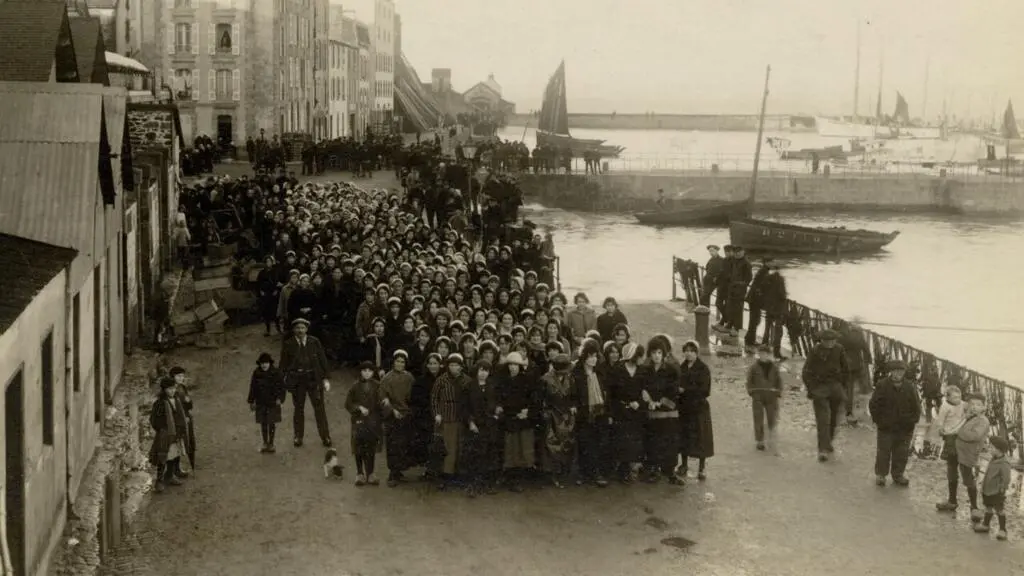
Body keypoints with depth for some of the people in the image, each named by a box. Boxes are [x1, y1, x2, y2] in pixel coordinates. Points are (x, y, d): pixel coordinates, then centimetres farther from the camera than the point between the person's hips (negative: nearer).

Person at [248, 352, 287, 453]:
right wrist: (251, 401, 7)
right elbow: (253, 388, 7)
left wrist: (280, 398, -14)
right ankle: (265, 443, 19)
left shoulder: (276, 373, -7)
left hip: (273, 402, -2)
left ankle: (271, 444, 12)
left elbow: (282, 387, -3)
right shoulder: (256, 373, 0)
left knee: (272, 423, 0)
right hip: (261, 403, 2)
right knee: (263, 423, 8)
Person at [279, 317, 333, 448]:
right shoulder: (288, 344, -1)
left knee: (319, 408, 2)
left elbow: (322, 360, 2)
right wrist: (285, 379, -3)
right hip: (296, 379, 0)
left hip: (314, 378, 0)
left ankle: (325, 437, 12)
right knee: (298, 408, 10)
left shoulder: (314, 342, -1)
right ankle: (298, 437, 23)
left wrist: (325, 378, -1)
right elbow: (284, 364, 4)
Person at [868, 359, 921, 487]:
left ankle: (898, 474, 26)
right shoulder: (882, 386, -7)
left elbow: (916, 406, 9)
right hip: (885, 428, -2)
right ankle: (880, 475, 22)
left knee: (902, 453, 10)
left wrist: (913, 421, 2)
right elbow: (874, 405, -2)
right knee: (883, 452, 7)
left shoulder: (910, 388, 1)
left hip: (905, 429, 2)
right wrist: (878, 420, -6)